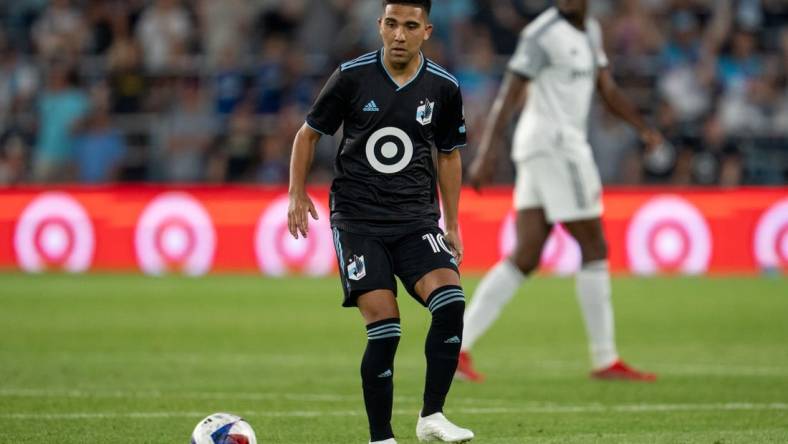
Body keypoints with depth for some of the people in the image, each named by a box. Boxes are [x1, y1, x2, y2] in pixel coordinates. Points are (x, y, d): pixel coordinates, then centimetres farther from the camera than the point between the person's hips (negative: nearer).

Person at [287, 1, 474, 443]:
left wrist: (452, 225, 15)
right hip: (358, 219, -2)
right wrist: (298, 193, -2)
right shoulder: (351, 76, -4)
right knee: (384, 330, -13)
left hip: (417, 219, 2)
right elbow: (309, 133, 8)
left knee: (450, 303, -22)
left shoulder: (444, 87, 3)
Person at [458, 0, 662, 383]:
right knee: (594, 248, -3)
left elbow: (607, 89, 22)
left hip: (566, 143, 9)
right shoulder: (543, 33, -12)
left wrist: (642, 127, 10)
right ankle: (605, 360, 3)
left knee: (525, 258, 4)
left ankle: (457, 347, 0)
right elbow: (509, 93, -17)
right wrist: (487, 151, -23)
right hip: (553, 141, -9)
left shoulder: (589, 31, 16)